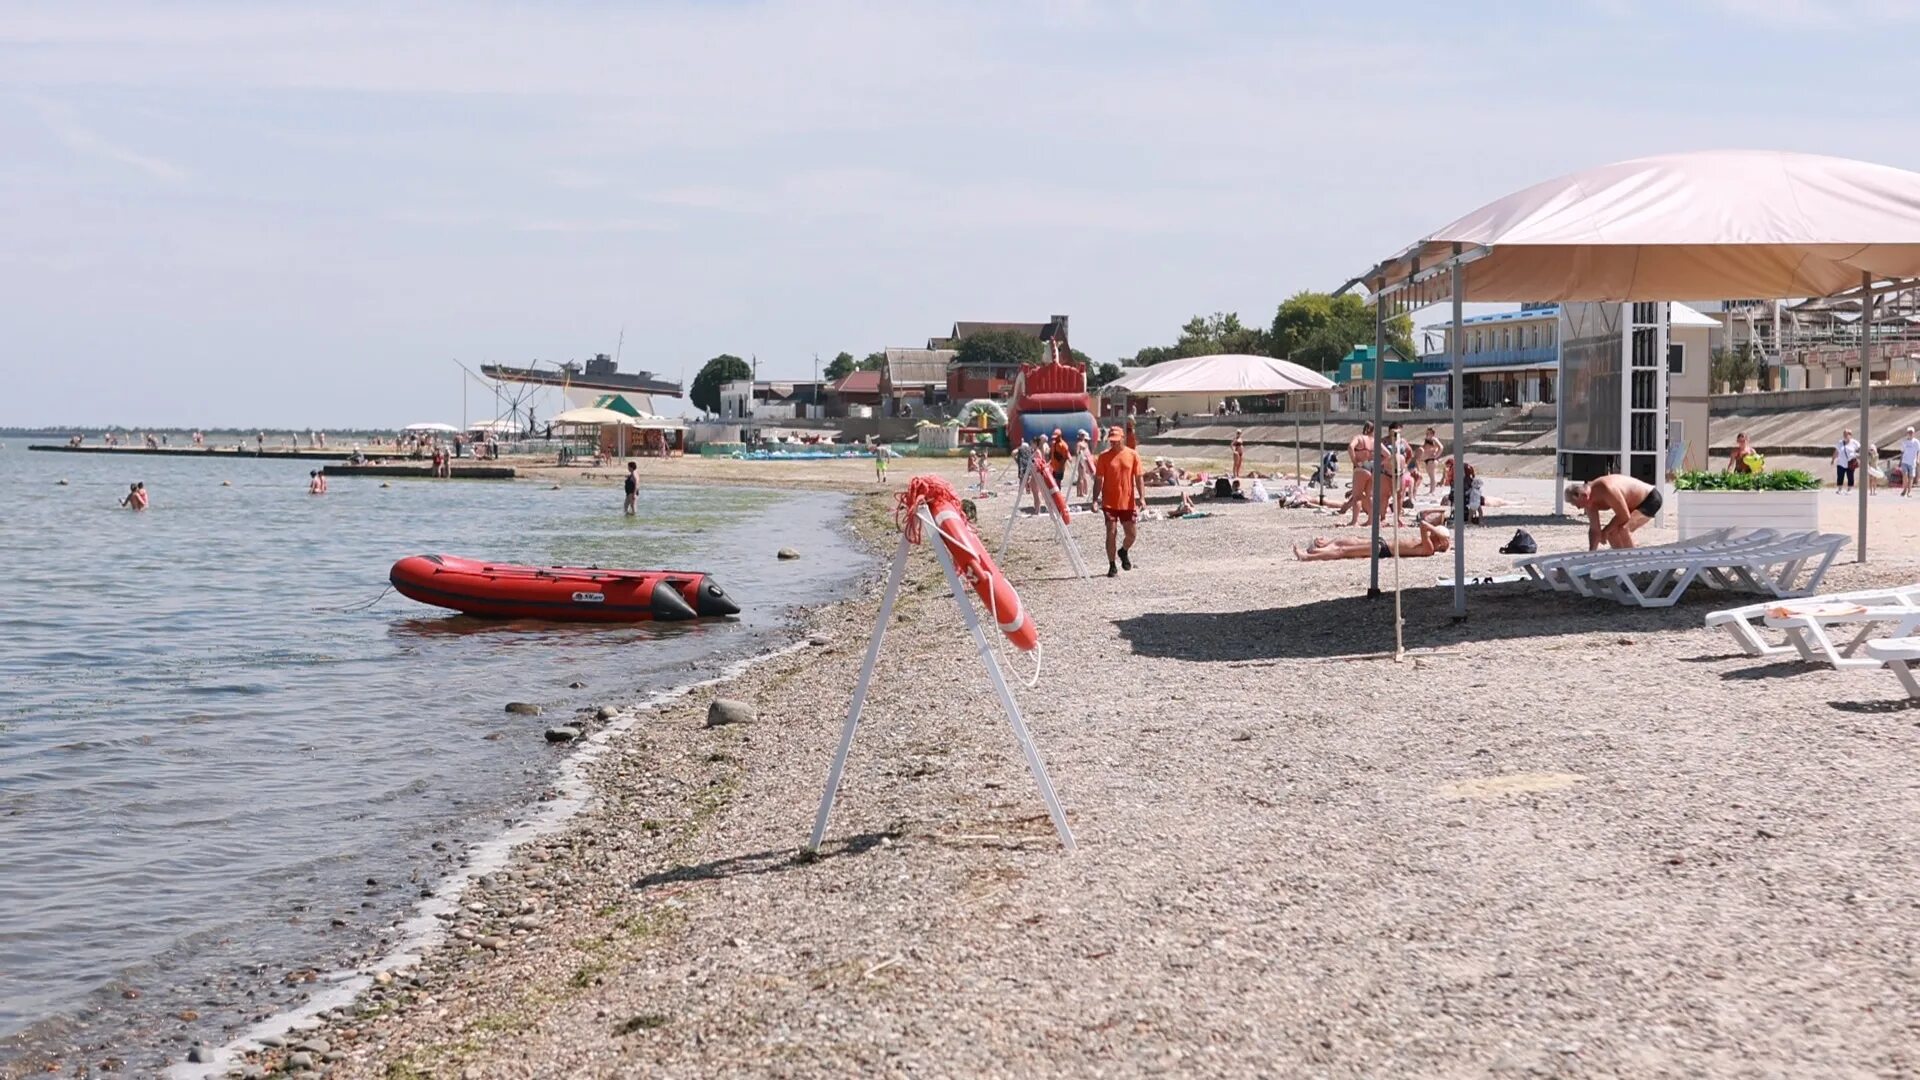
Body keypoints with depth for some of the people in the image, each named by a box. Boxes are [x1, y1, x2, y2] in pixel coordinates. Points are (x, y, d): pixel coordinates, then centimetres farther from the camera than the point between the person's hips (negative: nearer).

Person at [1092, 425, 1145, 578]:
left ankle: (1123, 552, 37)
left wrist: (1141, 497, -8)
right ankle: (1112, 566, 5)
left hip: (1128, 502, 1)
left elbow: (1138, 478, 2)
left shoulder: (1132, 455, 0)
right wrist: (1095, 499, -6)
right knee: (1111, 533, -5)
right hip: (1109, 502, -1)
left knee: (1131, 535, 5)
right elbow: (1098, 479, 1)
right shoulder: (1104, 456, -1)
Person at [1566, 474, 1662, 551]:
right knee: (1612, 532, 7)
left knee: (1622, 528, -28)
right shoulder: (1589, 500, -8)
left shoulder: (1606, 490, -36)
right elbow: (1594, 530, -1)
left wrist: (1605, 531, -17)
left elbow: (1625, 516, -30)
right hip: (1636, 503, 10)